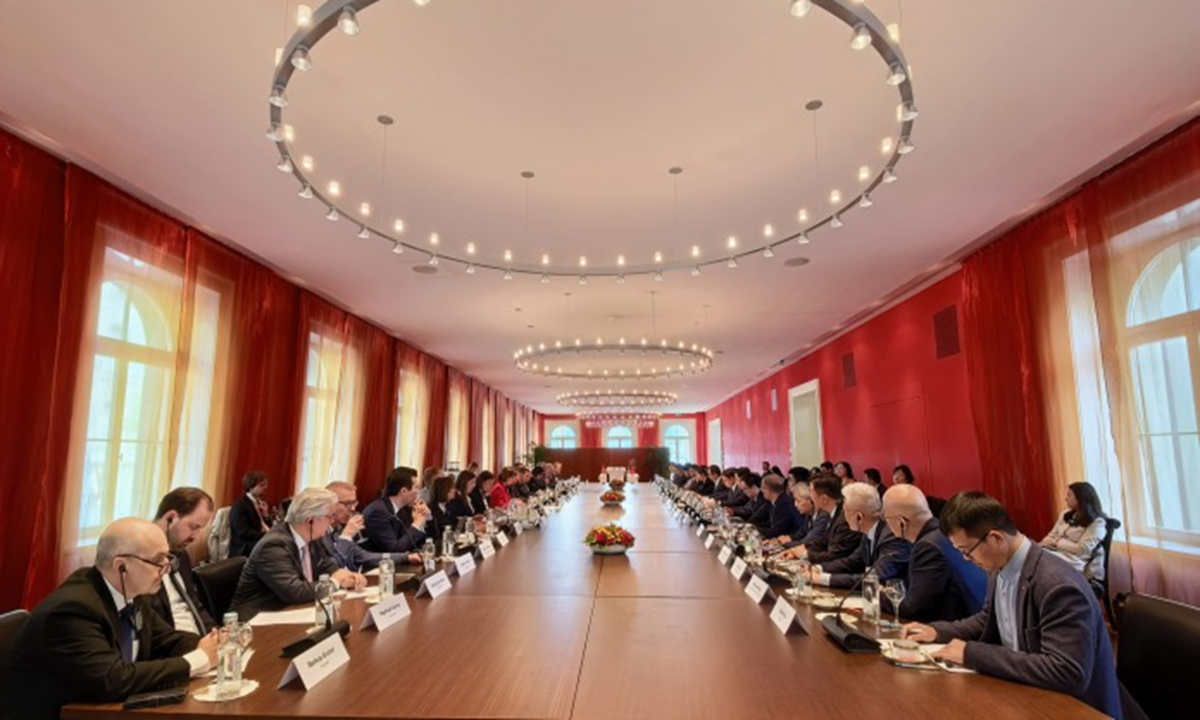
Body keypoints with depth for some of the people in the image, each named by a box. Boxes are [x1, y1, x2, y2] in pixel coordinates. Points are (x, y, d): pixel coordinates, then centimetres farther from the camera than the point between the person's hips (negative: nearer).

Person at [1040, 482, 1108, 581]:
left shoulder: (1097, 522, -4)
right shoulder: (1066, 515, 18)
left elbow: (1082, 549, -13)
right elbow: (1051, 536, 17)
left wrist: (1056, 542, -8)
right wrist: (1041, 545, -3)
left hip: (1074, 562, -6)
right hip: (1054, 553, 7)